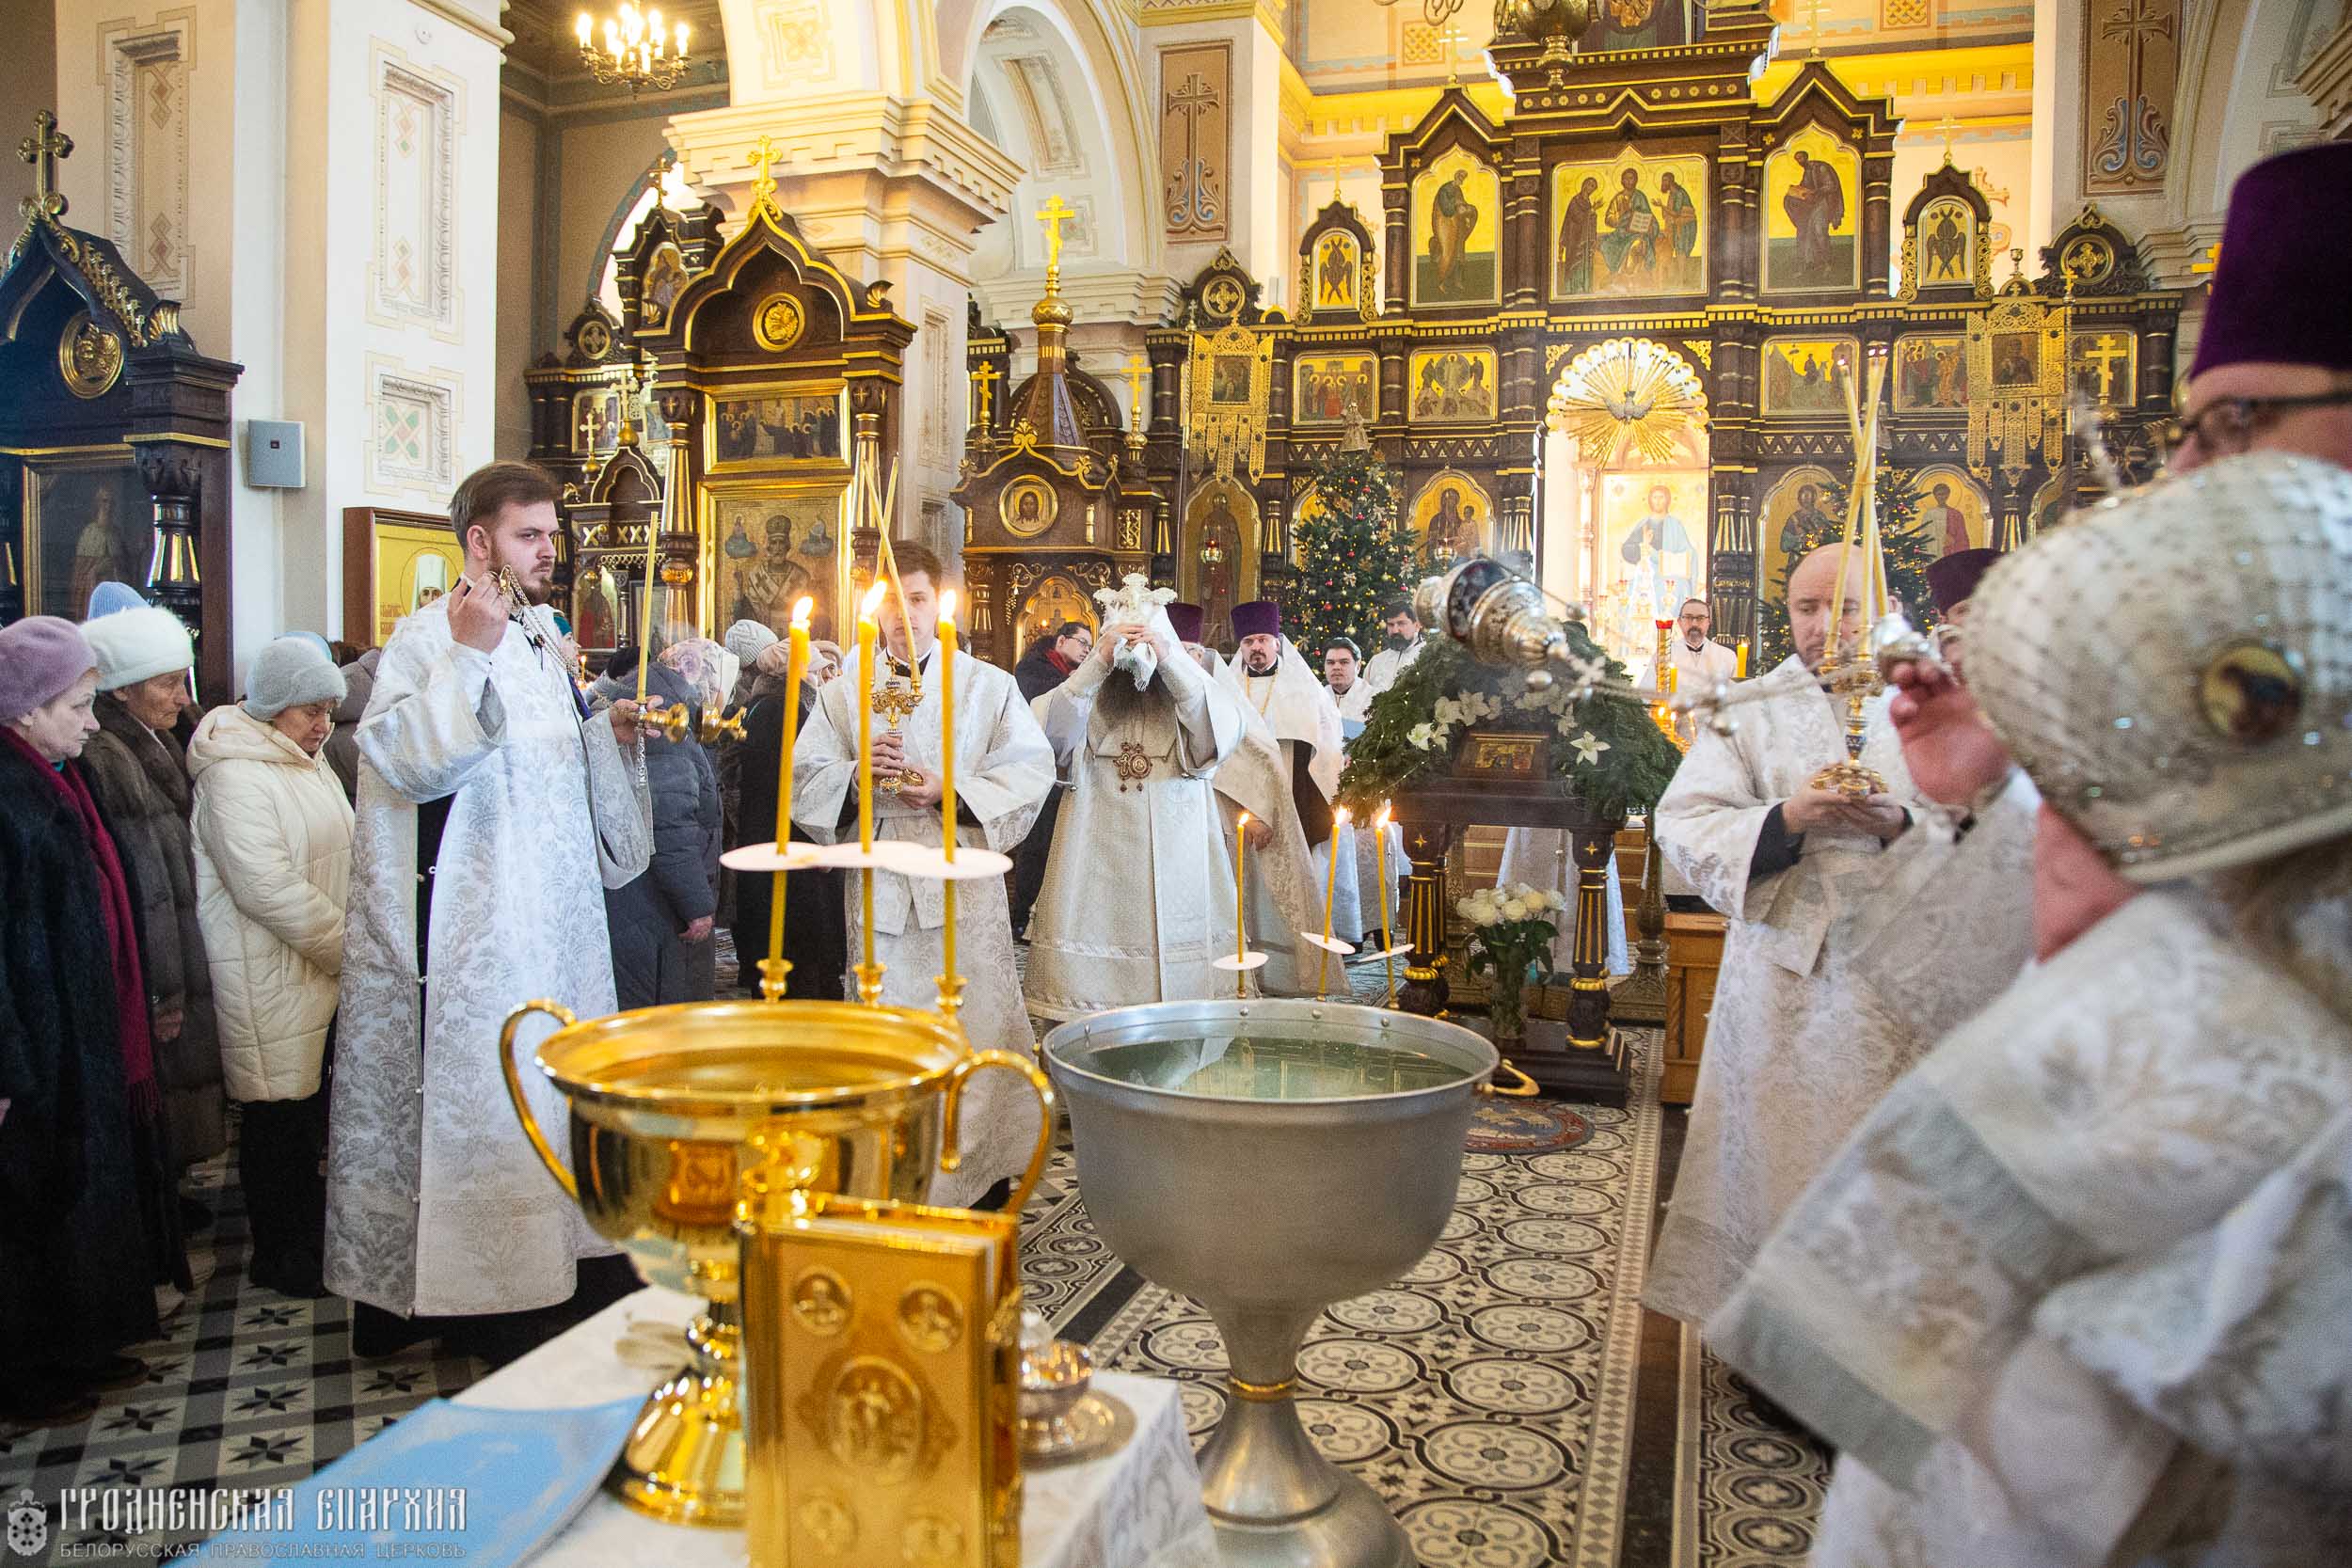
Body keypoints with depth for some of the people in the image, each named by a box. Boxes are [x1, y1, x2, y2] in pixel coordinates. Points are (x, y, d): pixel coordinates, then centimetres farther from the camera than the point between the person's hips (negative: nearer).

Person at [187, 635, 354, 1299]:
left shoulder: (309, 763, 15)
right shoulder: (235, 776, -16)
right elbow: (270, 889, -23)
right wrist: (352, 949, -16)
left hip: (324, 971, 9)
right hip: (271, 981, -9)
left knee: (312, 1113, 16)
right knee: (281, 1119, 1)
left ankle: (310, 1239, 29)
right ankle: (281, 1258, 16)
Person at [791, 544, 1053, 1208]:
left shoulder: (987, 686, 7)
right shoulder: (845, 690, 11)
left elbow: (1031, 770, 0)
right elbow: (805, 779, 6)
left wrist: (950, 790, -13)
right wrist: (857, 775, -15)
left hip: (963, 880, -1)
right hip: (880, 882, 1)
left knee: (975, 1021, 1)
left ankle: (986, 1169, 14)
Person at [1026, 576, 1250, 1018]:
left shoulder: (1187, 697, 9)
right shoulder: (1088, 699, 8)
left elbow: (1225, 731, -10)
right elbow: (1049, 733, -11)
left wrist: (1170, 659, -17)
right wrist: (1098, 662, -18)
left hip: (1175, 867, 0)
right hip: (1096, 869, 0)